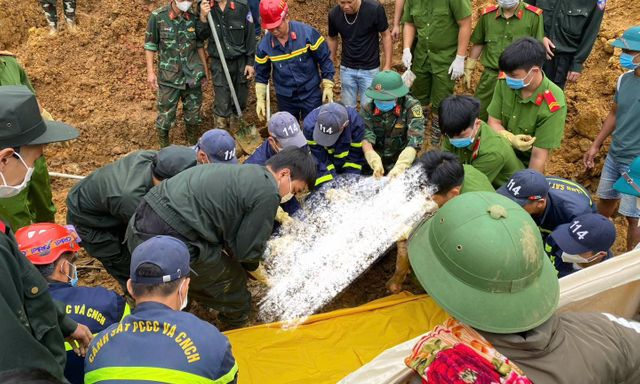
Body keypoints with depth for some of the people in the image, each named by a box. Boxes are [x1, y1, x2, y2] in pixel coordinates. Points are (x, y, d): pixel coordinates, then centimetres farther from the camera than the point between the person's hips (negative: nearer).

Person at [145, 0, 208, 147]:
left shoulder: (194, 17, -2)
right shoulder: (158, 16, -10)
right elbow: (150, 45, -3)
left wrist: (204, 67, 10)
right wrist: (150, 71, -6)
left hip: (193, 76, 3)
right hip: (169, 77, -2)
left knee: (193, 115, 14)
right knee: (166, 115, 6)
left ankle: (193, 146, 34)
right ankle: (164, 148, 27)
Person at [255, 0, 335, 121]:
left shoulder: (308, 33, -19)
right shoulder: (264, 45, -11)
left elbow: (324, 59, -7)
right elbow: (261, 74, 4)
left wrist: (328, 86, -7)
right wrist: (260, 99, 1)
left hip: (311, 94, -2)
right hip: (285, 98, 2)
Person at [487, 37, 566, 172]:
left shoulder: (553, 105, -25)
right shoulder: (505, 82, -14)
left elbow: (539, 156, -22)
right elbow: (493, 122, -5)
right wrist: (510, 139, -25)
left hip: (525, 165, -2)